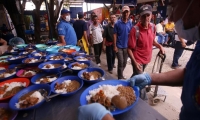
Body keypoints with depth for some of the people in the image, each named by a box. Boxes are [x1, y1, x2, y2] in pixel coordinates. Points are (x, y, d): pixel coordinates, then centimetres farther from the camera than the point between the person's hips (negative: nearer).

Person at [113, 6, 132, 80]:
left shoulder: (130, 23, 4)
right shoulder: (118, 23, -7)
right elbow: (115, 35, -7)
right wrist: (115, 46, -11)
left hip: (126, 46, 4)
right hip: (119, 46, -4)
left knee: (125, 62, 13)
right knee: (120, 62, -5)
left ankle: (120, 74, 35)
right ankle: (120, 77, 12)